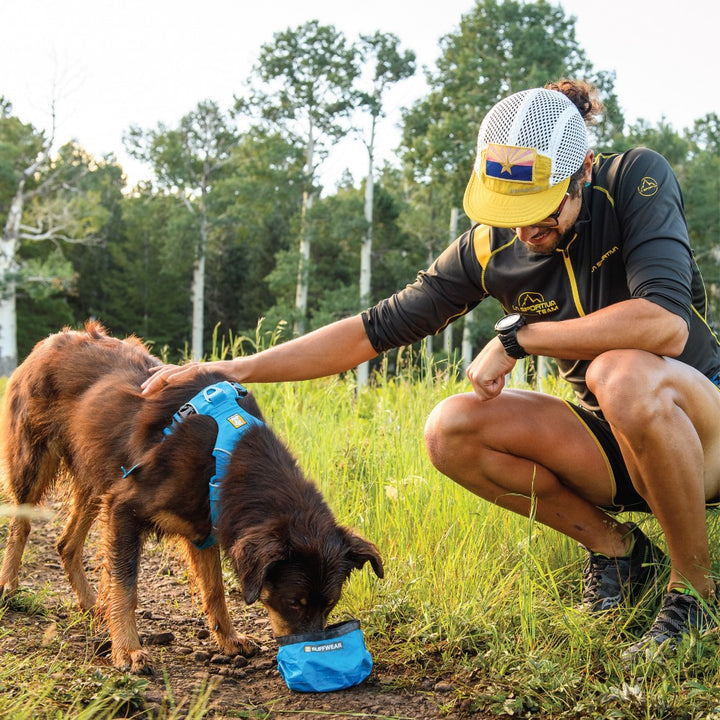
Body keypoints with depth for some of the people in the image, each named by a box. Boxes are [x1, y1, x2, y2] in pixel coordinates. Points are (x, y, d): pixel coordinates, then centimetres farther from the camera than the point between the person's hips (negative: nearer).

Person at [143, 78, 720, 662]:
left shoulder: (638, 179, -19)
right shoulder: (488, 249, -8)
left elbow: (666, 325, -33)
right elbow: (377, 329, -6)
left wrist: (517, 337, -24)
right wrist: (232, 370, -13)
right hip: (616, 445, 4)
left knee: (623, 374, -38)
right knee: (451, 430, -18)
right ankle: (614, 547, 2)